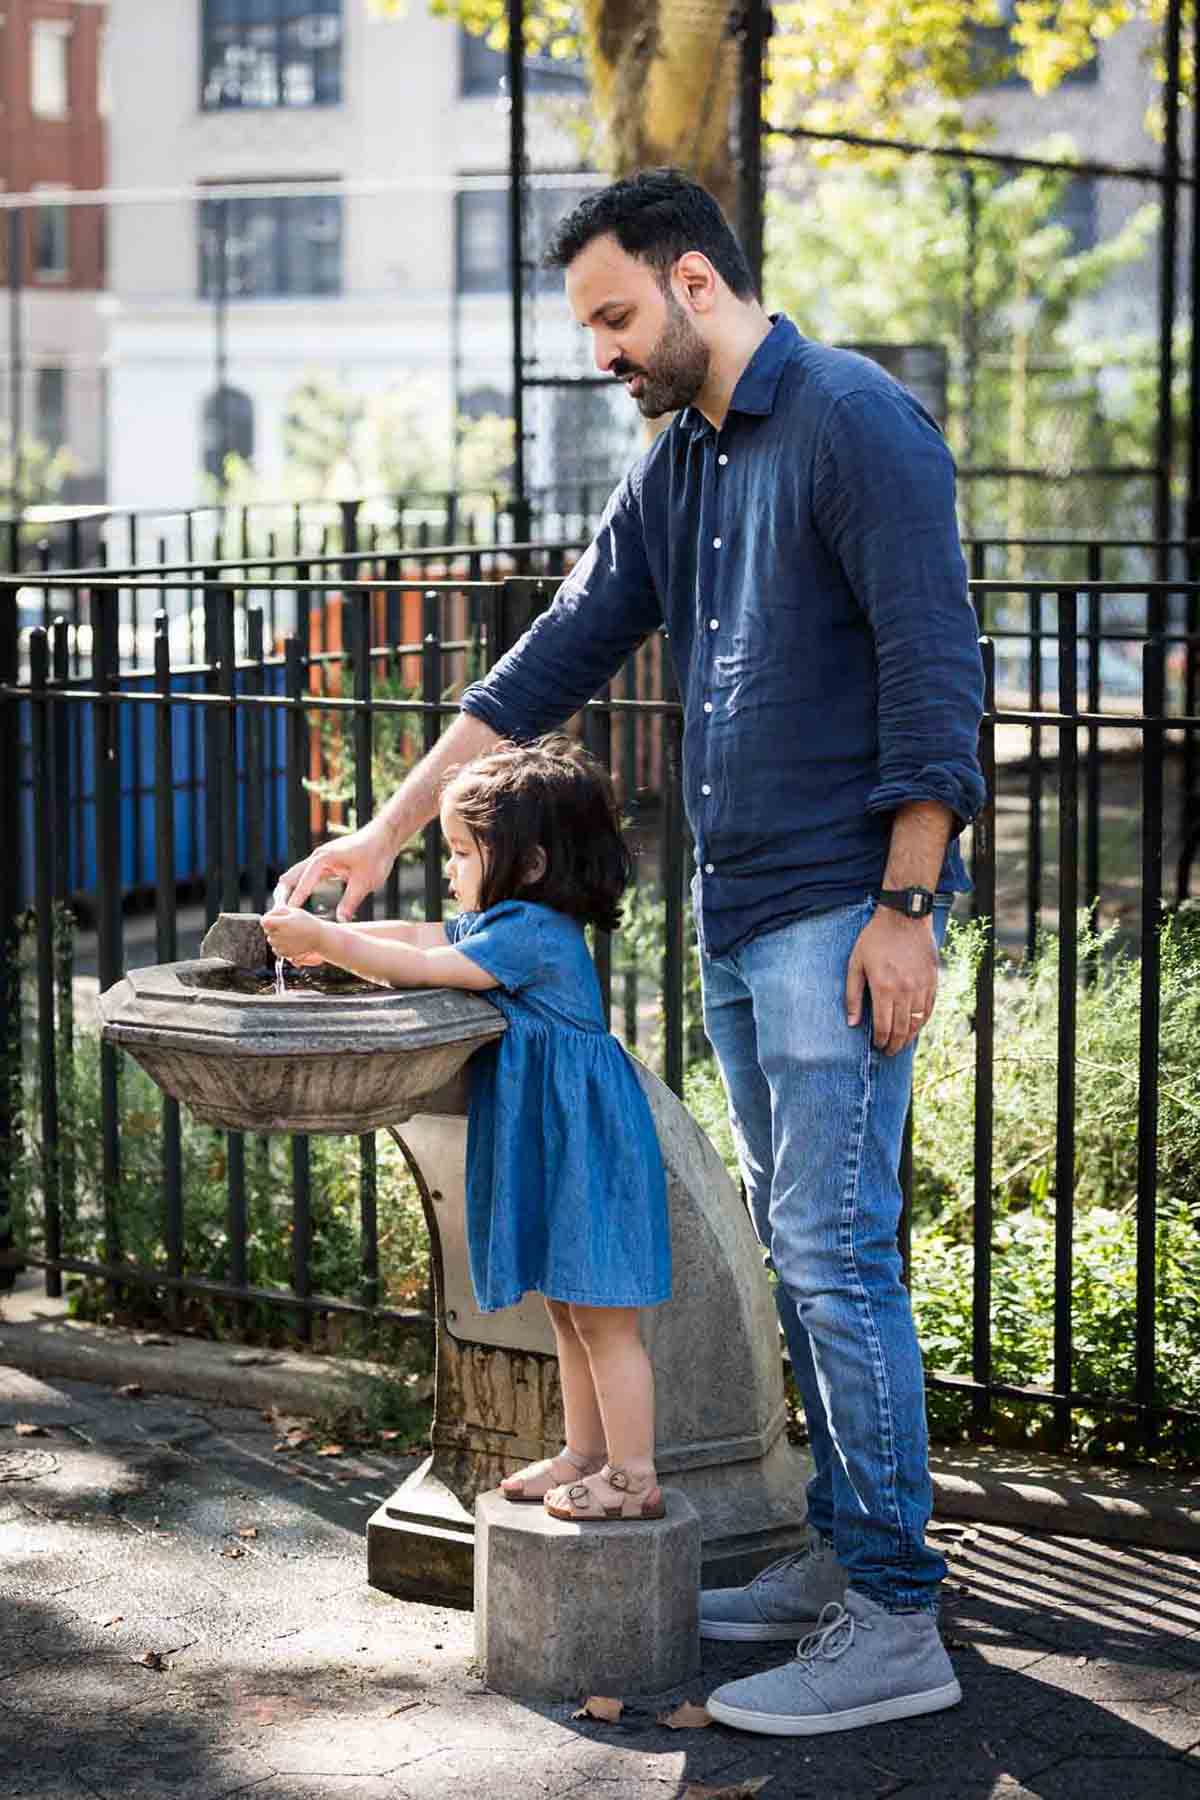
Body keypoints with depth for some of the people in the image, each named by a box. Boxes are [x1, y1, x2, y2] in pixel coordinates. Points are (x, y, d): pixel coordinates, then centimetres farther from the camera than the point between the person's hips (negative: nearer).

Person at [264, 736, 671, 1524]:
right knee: (569, 1311, 17)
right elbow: (421, 937, 16)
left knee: (604, 1317, -3)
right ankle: (585, 1454, 27)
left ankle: (634, 1475, 3)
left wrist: (325, 940, -16)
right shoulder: (507, 922, 10)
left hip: (584, 1150, -10)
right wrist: (328, 939, 5)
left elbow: (420, 968, -22)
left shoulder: (530, 934, -20)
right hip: (552, 1148, 10)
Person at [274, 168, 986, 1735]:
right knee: (796, 1242, 11)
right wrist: (388, 830, 16)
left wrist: (904, 909, -19)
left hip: (842, 910, -9)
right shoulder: (677, 469, 16)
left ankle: (897, 1624, -4)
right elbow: (558, 659, 19)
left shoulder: (855, 421, -10)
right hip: (734, 914, 9)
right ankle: (845, 1555, 20)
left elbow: (934, 669, -15)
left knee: (833, 1250, -10)